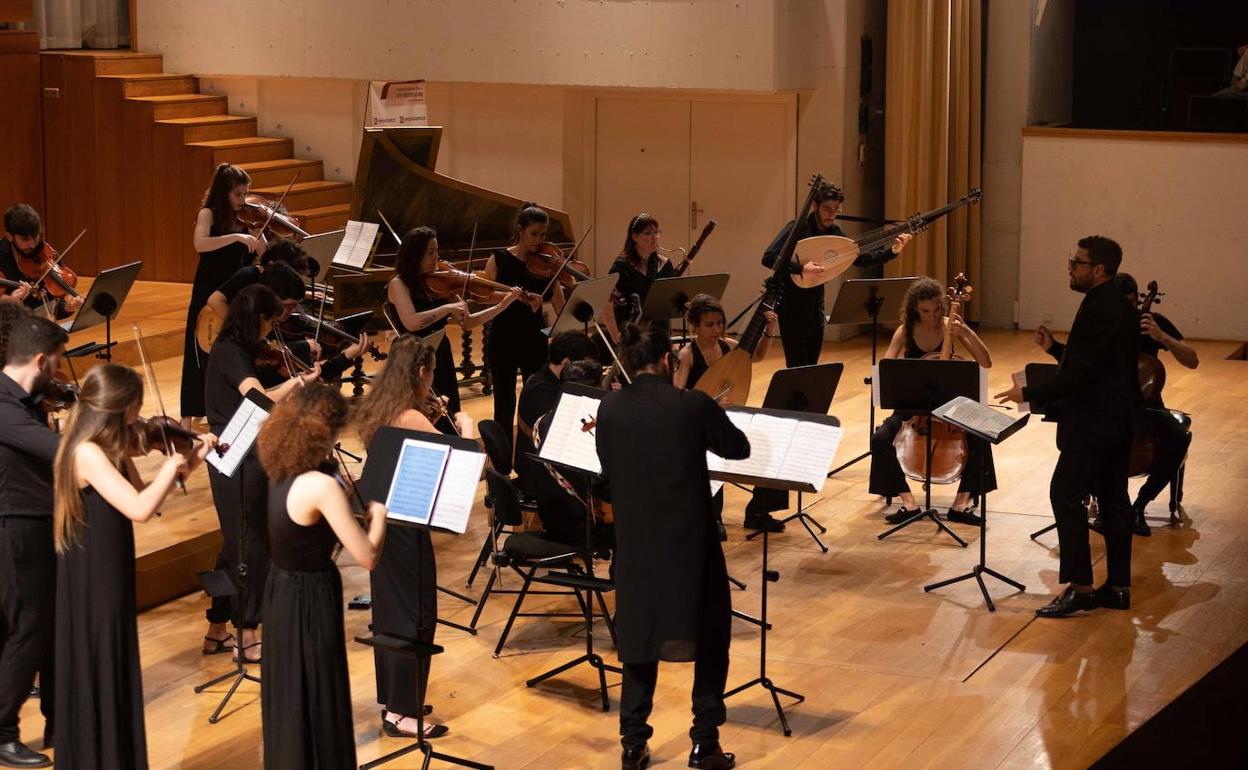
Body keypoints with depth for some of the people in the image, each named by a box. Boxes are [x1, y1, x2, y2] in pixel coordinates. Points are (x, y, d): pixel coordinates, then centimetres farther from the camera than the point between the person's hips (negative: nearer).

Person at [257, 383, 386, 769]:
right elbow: (367, 557, -23)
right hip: (310, 600, -8)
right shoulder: (322, 485, -27)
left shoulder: (281, 471, -2)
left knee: (288, 698, 24)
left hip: (280, 591, 8)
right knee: (316, 706, 6)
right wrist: (379, 513, -8)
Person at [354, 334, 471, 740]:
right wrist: (466, 426, -3)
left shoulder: (376, 411, 5)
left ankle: (391, 698, 29)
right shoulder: (412, 419, -21)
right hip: (407, 525, -9)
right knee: (415, 616, 1)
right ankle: (401, 713, 6)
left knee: (388, 610, 18)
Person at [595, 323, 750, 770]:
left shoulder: (609, 408, -5)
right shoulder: (693, 405, -13)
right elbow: (739, 448, 2)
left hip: (634, 543, 3)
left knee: (640, 637, 18)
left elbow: (607, 469, 6)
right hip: (690, 542, -3)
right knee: (710, 639, 14)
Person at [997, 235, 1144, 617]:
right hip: (1121, 420, 10)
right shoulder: (1122, 307, 11)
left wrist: (1029, 394, -15)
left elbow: (1078, 376, -23)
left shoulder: (1098, 311, -20)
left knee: (1066, 494, -6)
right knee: (1113, 499, 12)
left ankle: (1080, 586, -6)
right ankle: (1118, 587, 15)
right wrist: (1058, 349, 15)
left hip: (1096, 424, -10)